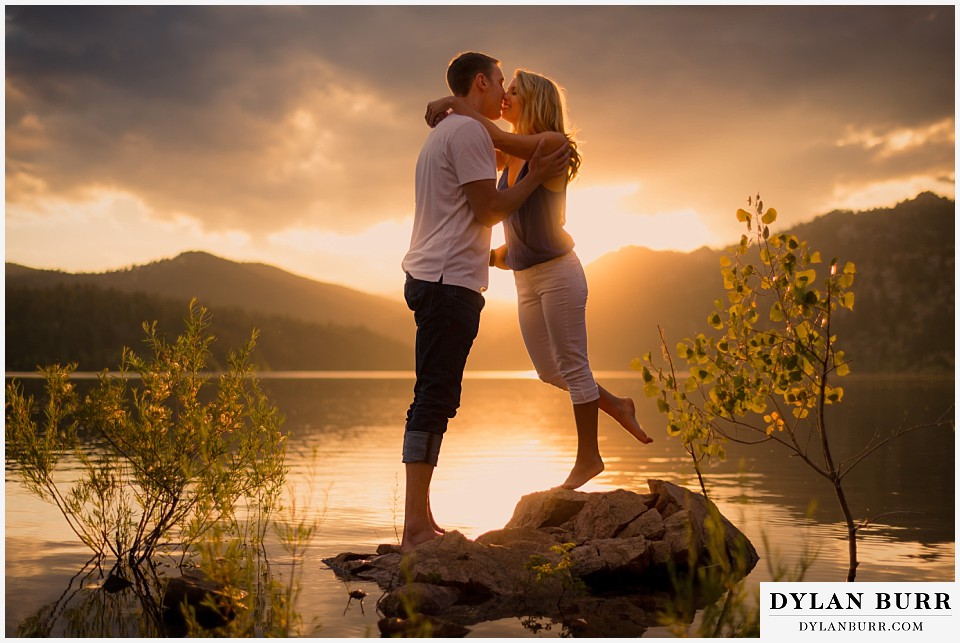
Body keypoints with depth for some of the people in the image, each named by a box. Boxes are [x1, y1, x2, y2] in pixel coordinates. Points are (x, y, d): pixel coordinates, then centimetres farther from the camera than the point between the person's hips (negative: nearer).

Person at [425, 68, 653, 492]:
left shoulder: (552, 144, -14)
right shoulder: (510, 156, 9)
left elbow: (502, 140, -28)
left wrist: (459, 105, -20)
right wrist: (447, 118, -8)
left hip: (556, 271, -8)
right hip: (525, 279, 8)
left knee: (572, 365, -1)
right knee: (548, 370, 13)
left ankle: (588, 458, 10)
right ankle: (617, 407, 31)